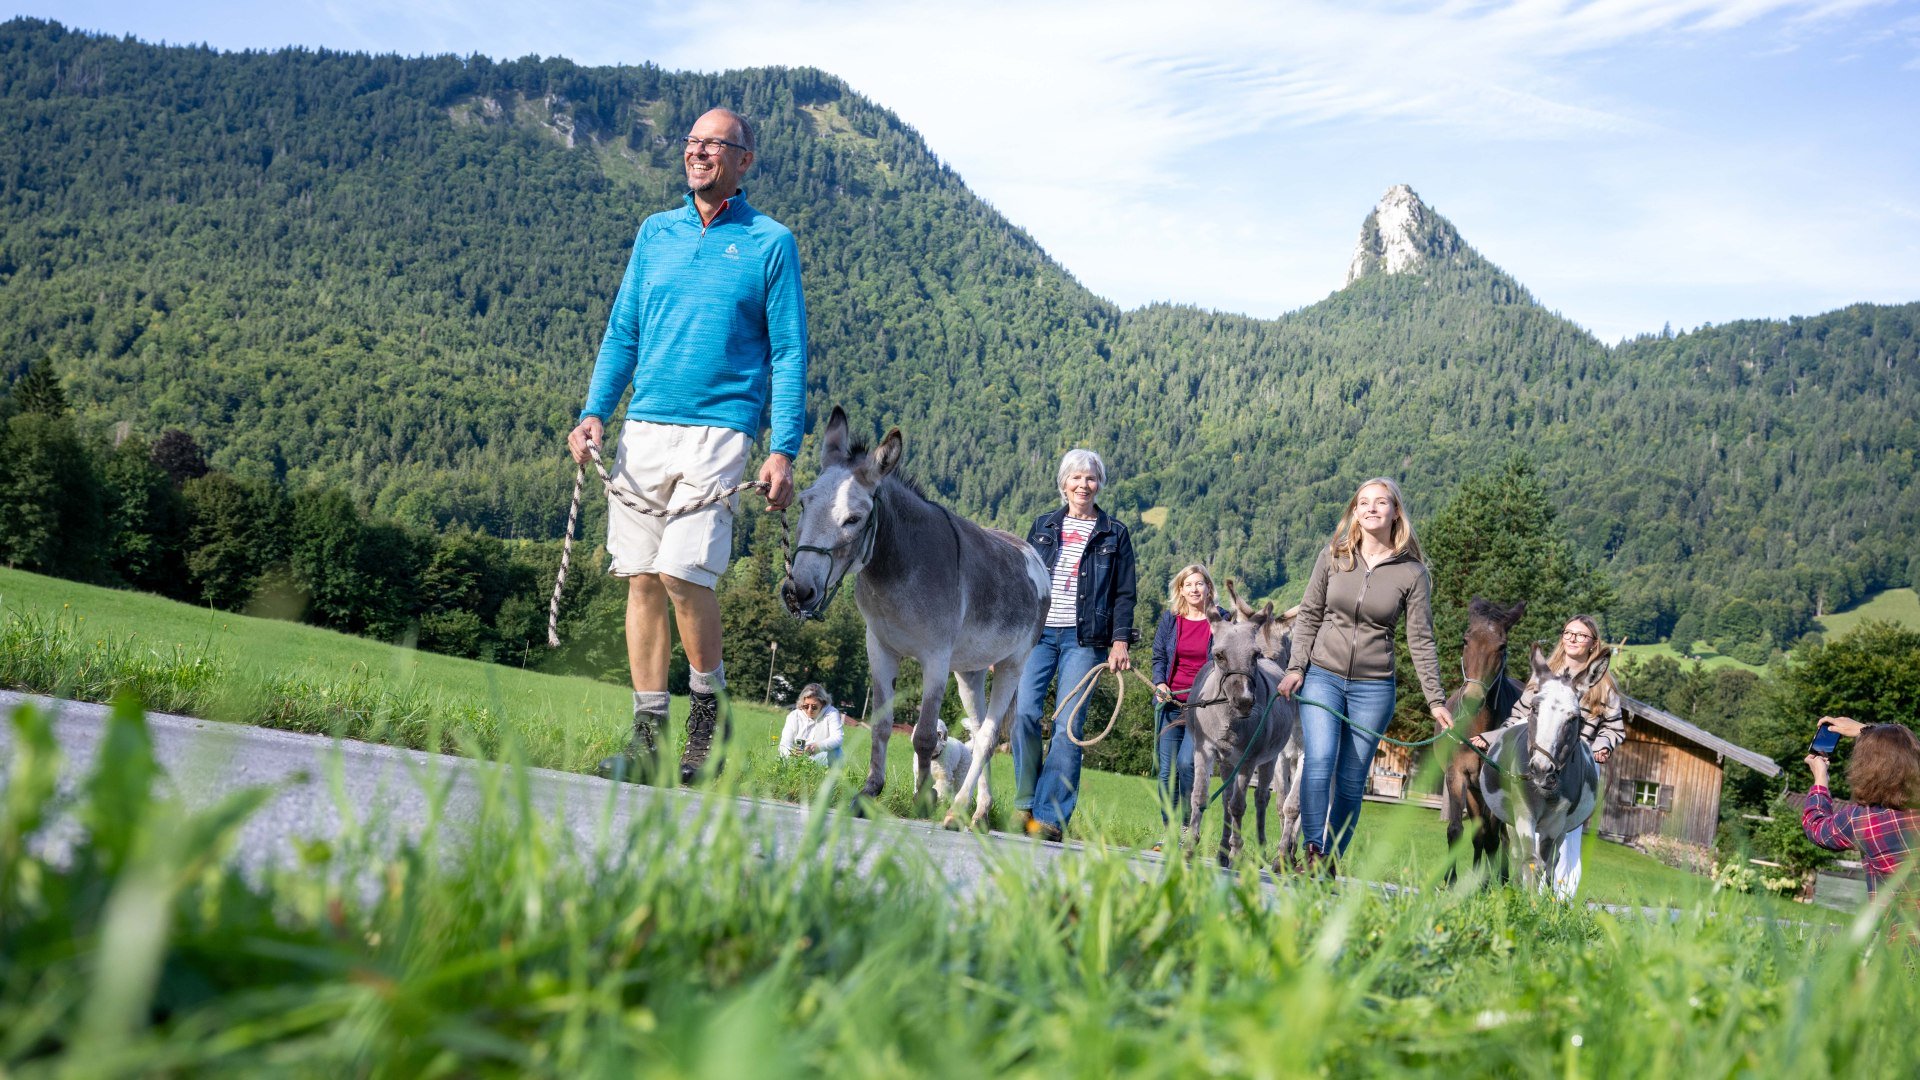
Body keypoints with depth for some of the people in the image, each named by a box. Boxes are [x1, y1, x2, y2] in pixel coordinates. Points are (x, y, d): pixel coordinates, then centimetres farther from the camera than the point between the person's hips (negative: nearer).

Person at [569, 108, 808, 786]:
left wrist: (783, 450, -8)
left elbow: (788, 353, 0)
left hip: (719, 430, -4)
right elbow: (622, 332, 18)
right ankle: (648, 735, 10)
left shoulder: (770, 243, 4)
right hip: (643, 429, 5)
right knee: (641, 577, 2)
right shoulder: (655, 233, 16)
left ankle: (710, 711, 4)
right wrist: (595, 412, 4)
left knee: (684, 571, -17)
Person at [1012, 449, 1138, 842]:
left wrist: (1120, 640, -5)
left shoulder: (1115, 535, 9)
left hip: (1084, 638, -2)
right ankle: (1025, 801, 1)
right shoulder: (1043, 526, 14)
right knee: (1024, 712, -13)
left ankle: (1051, 816, -7)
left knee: (1068, 725, -8)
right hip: (1037, 632, 2)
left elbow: (1124, 593, 6)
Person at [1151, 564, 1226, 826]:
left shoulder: (1220, 619, 2)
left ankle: (1188, 826, -5)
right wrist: (1160, 683, -2)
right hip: (1170, 703, 3)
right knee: (1167, 769, 2)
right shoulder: (1170, 618, 10)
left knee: (1186, 762, -19)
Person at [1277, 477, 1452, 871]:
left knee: (1352, 779, 3)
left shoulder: (1412, 572, -3)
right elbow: (1308, 616, 7)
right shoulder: (1333, 556, 1)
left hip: (1373, 687, 0)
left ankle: (1331, 862, 11)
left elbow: (1421, 641, -2)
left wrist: (1436, 700, -6)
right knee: (1319, 759, -18)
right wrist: (1296, 668, -3)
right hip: (1322, 677, 0)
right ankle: (1314, 851, -17)